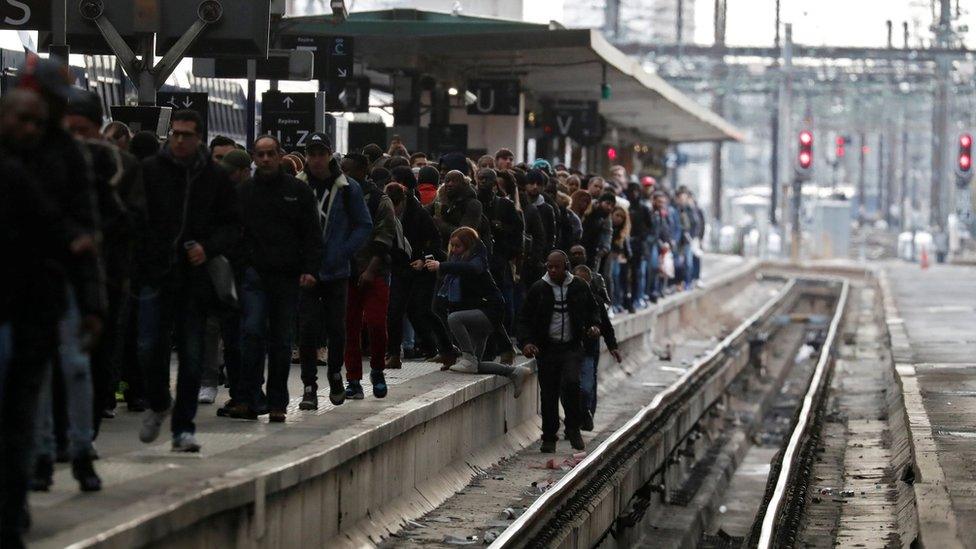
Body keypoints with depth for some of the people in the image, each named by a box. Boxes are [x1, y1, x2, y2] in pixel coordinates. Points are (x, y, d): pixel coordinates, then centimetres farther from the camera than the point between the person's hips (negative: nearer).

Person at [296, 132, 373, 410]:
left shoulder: (348, 189, 1)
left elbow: (364, 225, 4)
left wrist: (343, 252, -8)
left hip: (336, 272, 0)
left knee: (336, 327, 6)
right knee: (307, 327, -6)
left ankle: (335, 375, 29)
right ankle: (309, 385, 1)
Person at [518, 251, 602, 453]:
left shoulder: (580, 287, 5)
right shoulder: (538, 290, 1)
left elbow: (593, 310, 20)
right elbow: (525, 320, 5)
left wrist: (594, 325, 0)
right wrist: (526, 342, -10)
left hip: (572, 347, 0)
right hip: (547, 349, 0)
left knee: (571, 383, -22)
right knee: (548, 394, 2)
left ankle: (573, 429, -5)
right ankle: (549, 438, 15)